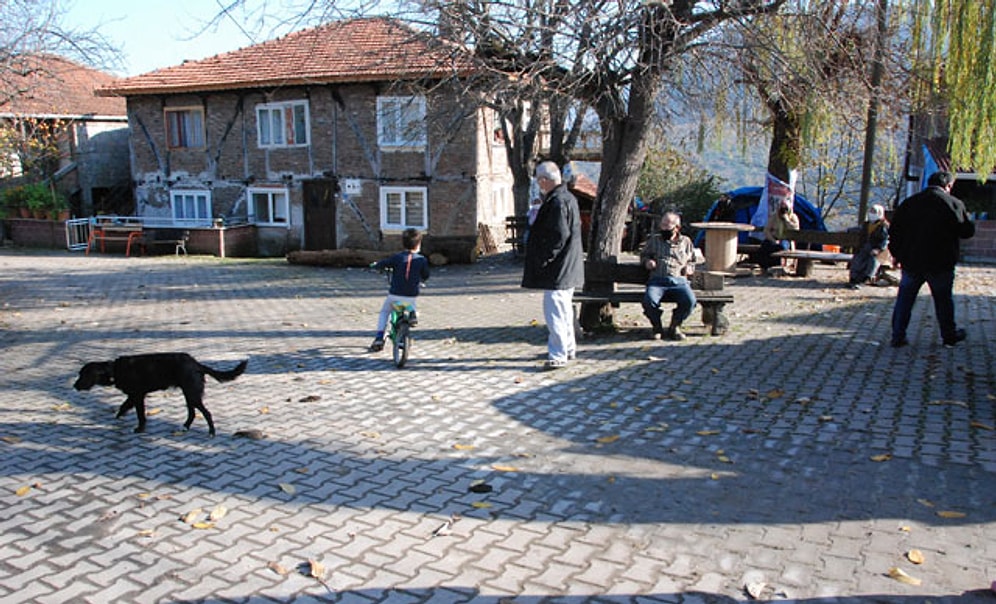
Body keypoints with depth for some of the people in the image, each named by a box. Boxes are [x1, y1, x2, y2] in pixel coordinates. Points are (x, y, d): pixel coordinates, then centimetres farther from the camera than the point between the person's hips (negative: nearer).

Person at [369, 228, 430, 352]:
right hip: (411, 296, 1)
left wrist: (374, 265, 22)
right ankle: (413, 314, 6)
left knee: (384, 312, 24)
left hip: (394, 295, -1)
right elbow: (425, 276, 9)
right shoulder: (422, 260, -3)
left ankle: (379, 338, 11)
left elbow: (381, 265, -1)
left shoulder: (397, 257, -6)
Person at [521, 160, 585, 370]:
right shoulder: (568, 198, 13)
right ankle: (568, 348, 31)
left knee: (554, 311, -7)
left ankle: (558, 356, -3)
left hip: (557, 268, -11)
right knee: (564, 309, 19)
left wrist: (541, 261, -19)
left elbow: (558, 236, -24)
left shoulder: (557, 202, -19)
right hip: (567, 267, 11)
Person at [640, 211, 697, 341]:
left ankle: (674, 326, -2)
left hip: (679, 281, 1)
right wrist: (647, 261, 5)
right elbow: (644, 255, 28)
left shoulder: (686, 241, 21)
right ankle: (657, 326, -3)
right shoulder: (654, 239, 20)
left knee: (690, 301, -31)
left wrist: (690, 268, 8)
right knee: (649, 300, -34)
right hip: (657, 280, 0)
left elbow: (692, 261, 30)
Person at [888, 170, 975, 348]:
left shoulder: (908, 203, 4)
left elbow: (894, 232, 6)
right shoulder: (954, 204, -6)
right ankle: (949, 336, 25)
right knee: (943, 300, 12)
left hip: (911, 262, 2)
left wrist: (896, 254, 14)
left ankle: (898, 337, 6)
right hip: (940, 264, -2)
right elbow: (968, 231, 0)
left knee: (904, 300, 8)